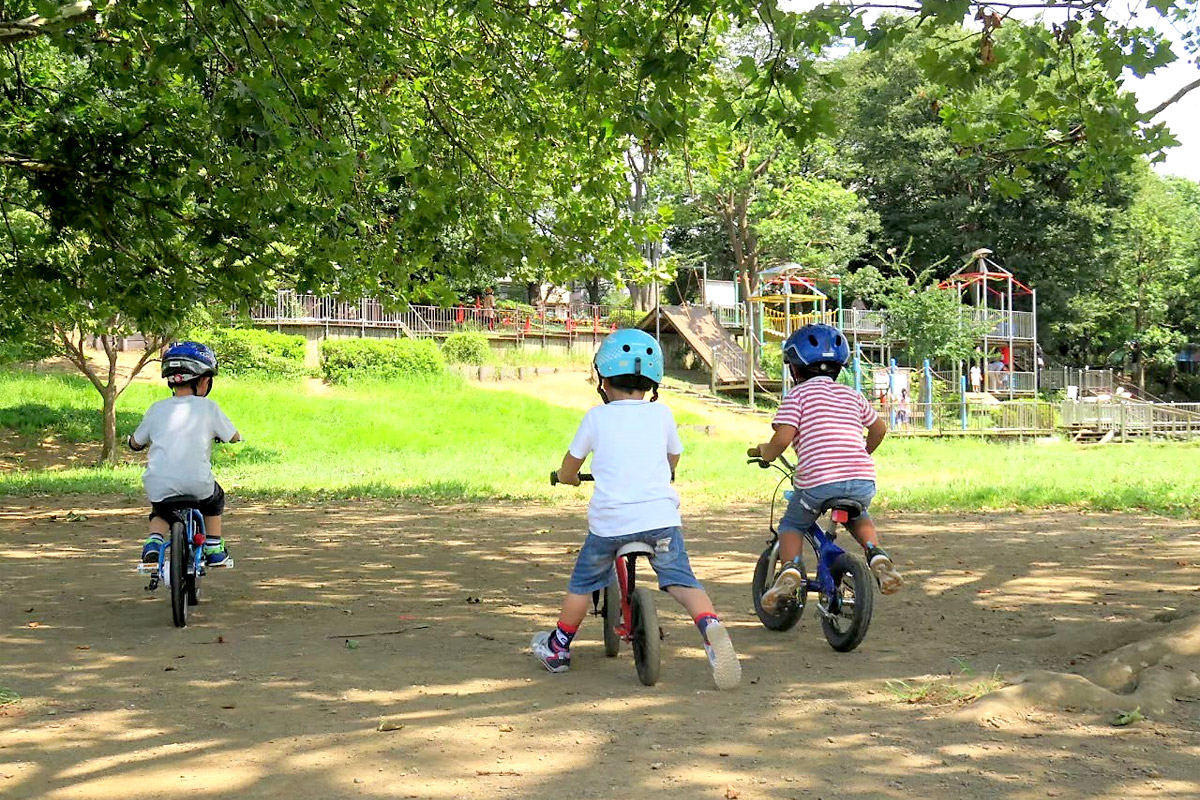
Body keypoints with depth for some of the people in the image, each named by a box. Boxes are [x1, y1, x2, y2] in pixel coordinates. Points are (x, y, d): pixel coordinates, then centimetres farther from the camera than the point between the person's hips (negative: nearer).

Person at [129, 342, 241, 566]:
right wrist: (217, 433, 33)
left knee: (160, 513, 32)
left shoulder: (157, 409, 9)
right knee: (214, 498, 32)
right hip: (197, 484, -2)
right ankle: (214, 548, 31)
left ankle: (154, 541, 6)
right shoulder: (207, 407, 2)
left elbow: (135, 443, 17)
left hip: (159, 485, 2)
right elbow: (234, 437, 10)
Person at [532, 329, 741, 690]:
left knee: (582, 583, 17)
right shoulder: (661, 413, 9)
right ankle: (712, 629, -24)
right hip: (660, 515, 1)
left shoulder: (597, 417, 4)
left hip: (609, 520, -1)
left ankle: (558, 648, 30)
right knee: (681, 581, 3)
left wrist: (568, 478, 39)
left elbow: (569, 468, 16)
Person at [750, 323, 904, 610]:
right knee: (859, 516, 35)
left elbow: (783, 438, -7)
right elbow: (879, 427, 28)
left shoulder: (798, 395, 6)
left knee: (791, 525, 21)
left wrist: (764, 452, 13)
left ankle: (790, 569, -4)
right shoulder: (850, 395, 22)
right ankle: (877, 555, 9)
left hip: (817, 480, -4)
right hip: (863, 480, 4)